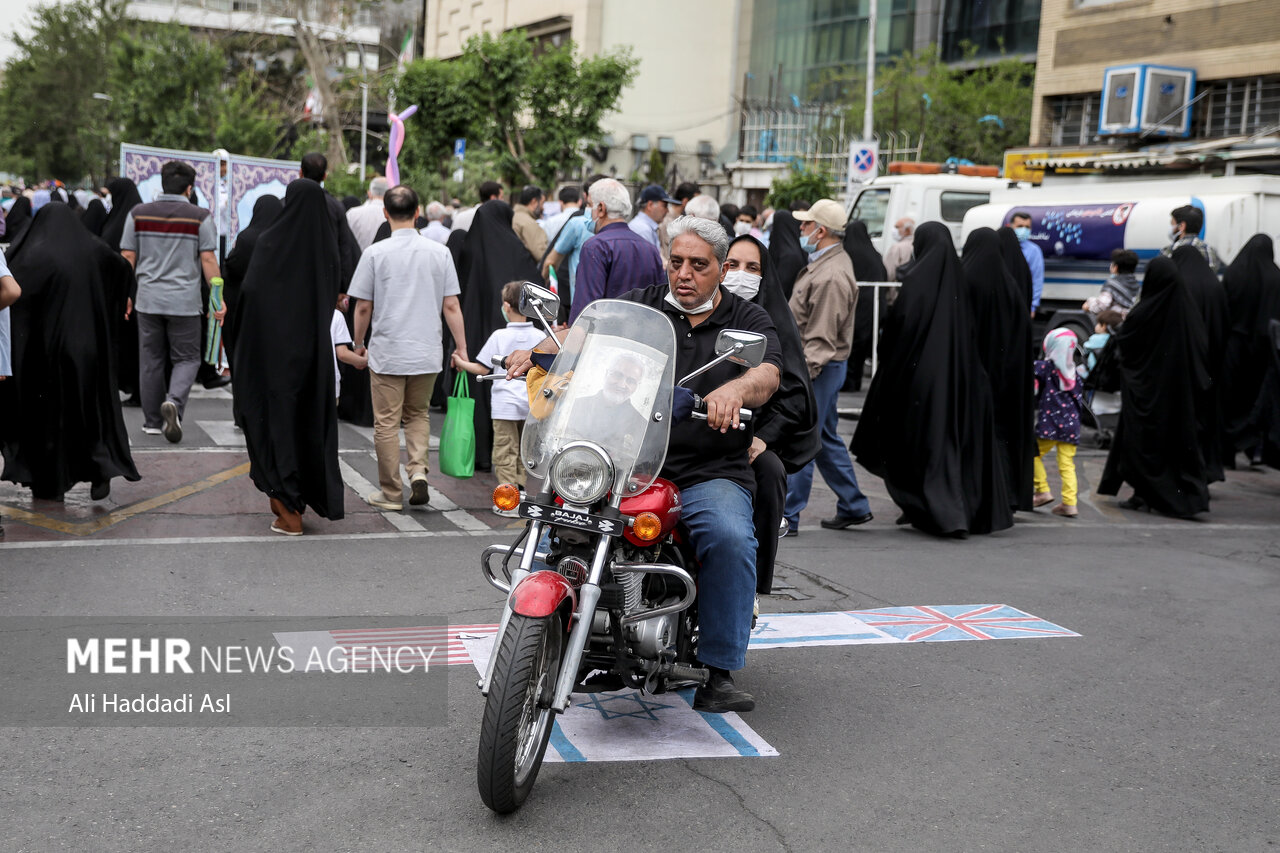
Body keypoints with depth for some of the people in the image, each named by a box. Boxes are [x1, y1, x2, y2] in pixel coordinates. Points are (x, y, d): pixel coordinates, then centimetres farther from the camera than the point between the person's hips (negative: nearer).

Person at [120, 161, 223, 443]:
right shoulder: (200, 217, -4)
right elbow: (208, 259, -7)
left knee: (150, 360, 11)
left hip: (148, 299, 3)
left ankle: (152, 421, 17)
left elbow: (127, 258, 5)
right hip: (184, 301, -3)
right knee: (187, 358, 7)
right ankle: (174, 402, -19)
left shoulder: (138, 214, 4)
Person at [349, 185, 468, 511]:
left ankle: (391, 493, 12)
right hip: (427, 352, 3)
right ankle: (419, 470, 0)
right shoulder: (439, 252, 0)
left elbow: (364, 306, -3)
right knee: (418, 414, 20)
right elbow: (451, 306, 0)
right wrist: (461, 348, 6)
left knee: (387, 423, 6)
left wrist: (358, 343, 12)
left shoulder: (376, 253, -6)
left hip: (387, 352, -2)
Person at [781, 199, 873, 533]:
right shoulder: (826, 262, 12)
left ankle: (787, 518, 0)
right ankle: (854, 505, 27)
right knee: (825, 439, 18)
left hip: (819, 368, -11)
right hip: (820, 366, 11)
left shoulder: (831, 277, -21)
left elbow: (821, 338, -23)